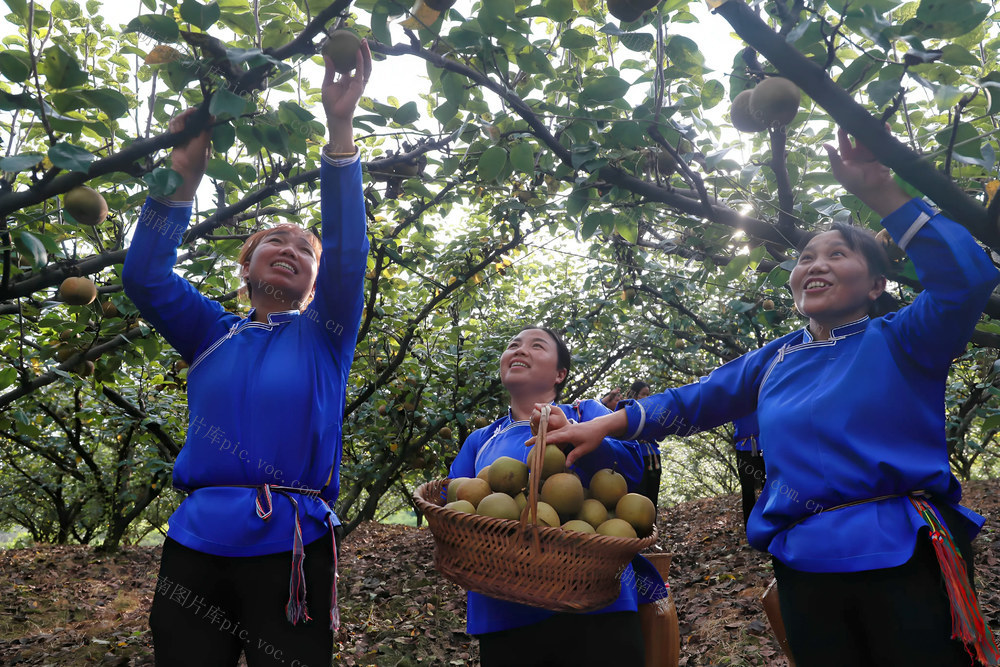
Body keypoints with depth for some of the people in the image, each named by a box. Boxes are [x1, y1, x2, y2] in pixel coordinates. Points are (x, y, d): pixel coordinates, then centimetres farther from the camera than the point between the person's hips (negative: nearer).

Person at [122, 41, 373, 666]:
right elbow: (145, 278, 2)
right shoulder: (214, 334, 15)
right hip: (197, 545, 2)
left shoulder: (323, 336, 8)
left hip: (292, 549, -2)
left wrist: (340, 127, -14)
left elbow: (348, 254, -7)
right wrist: (184, 175, -5)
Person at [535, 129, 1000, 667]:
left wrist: (883, 194, -19)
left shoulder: (897, 342, 2)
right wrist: (605, 424, 5)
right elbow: (695, 400, 16)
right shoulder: (776, 360, 16)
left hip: (905, 559, -4)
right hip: (806, 567, 4)